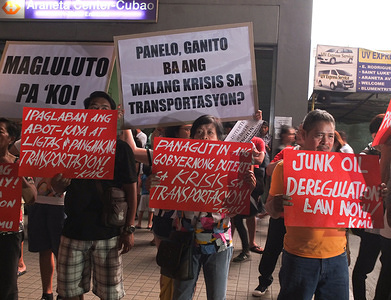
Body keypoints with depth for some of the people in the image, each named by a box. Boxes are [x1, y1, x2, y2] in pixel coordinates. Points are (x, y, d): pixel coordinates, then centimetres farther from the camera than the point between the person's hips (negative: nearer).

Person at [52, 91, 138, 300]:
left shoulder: (121, 148, 0)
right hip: (73, 230, 3)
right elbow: (58, 188, 10)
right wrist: (58, 184, -15)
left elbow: (130, 189, -1)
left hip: (108, 233, -2)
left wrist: (129, 229, -7)